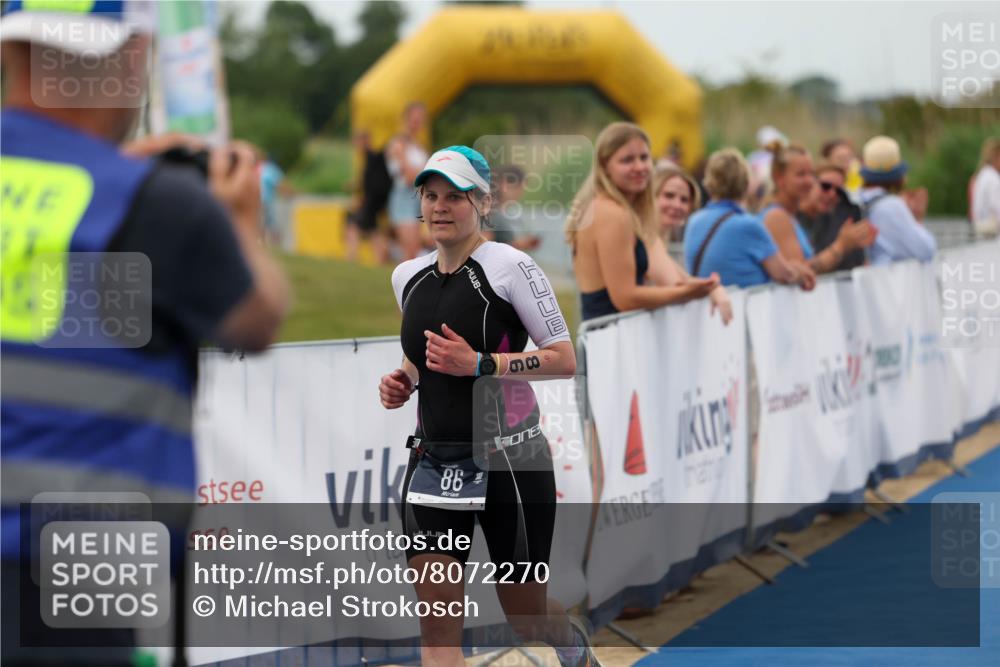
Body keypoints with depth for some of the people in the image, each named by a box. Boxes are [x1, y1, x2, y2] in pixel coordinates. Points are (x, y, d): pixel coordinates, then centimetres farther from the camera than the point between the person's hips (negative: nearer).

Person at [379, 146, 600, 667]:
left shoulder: (510, 266, -11)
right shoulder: (408, 277, 9)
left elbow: (564, 360, -13)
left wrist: (478, 364, -23)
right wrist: (403, 381, 4)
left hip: (509, 460, -5)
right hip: (434, 460, 5)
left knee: (526, 615, 9)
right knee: (436, 625, -8)